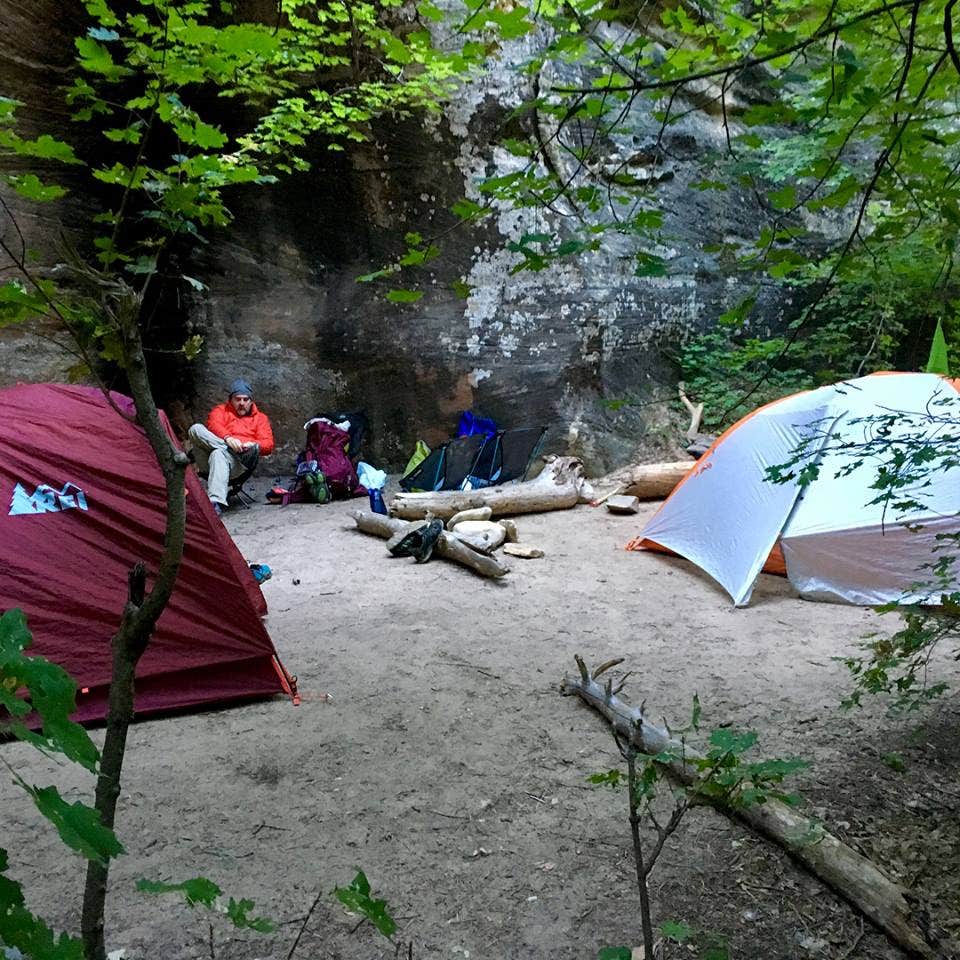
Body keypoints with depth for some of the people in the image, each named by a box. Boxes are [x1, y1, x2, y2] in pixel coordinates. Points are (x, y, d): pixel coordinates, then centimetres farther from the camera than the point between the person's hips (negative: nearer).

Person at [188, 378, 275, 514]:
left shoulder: (260, 418, 25)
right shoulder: (221, 410, 25)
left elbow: (268, 444, 10)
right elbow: (213, 424, 1)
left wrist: (254, 446, -15)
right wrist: (228, 438, -22)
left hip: (236, 463, -2)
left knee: (218, 454, -38)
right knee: (196, 429, -23)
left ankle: (215, 502, -52)